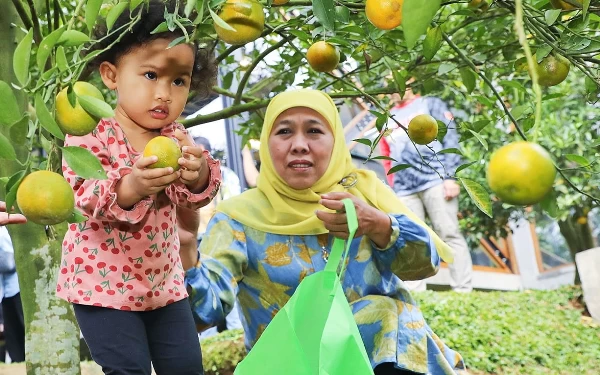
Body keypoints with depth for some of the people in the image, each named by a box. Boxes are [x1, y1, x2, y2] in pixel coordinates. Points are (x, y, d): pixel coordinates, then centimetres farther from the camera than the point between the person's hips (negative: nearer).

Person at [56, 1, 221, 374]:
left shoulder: (176, 137, 1)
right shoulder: (89, 134, -15)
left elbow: (193, 199, -9)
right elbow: (82, 199, -25)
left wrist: (197, 175, -33)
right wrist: (131, 187, -44)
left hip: (164, 282, 5)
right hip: (102, 284, -5)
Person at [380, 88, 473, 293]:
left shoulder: (431, 104, 13)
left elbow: (450, 140, 3)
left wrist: (451, 177, -8)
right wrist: (393, 189, 12)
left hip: (435, 182, -4)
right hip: (404, 191, 4)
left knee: (450, 235, -6)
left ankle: (463, 290, -6)